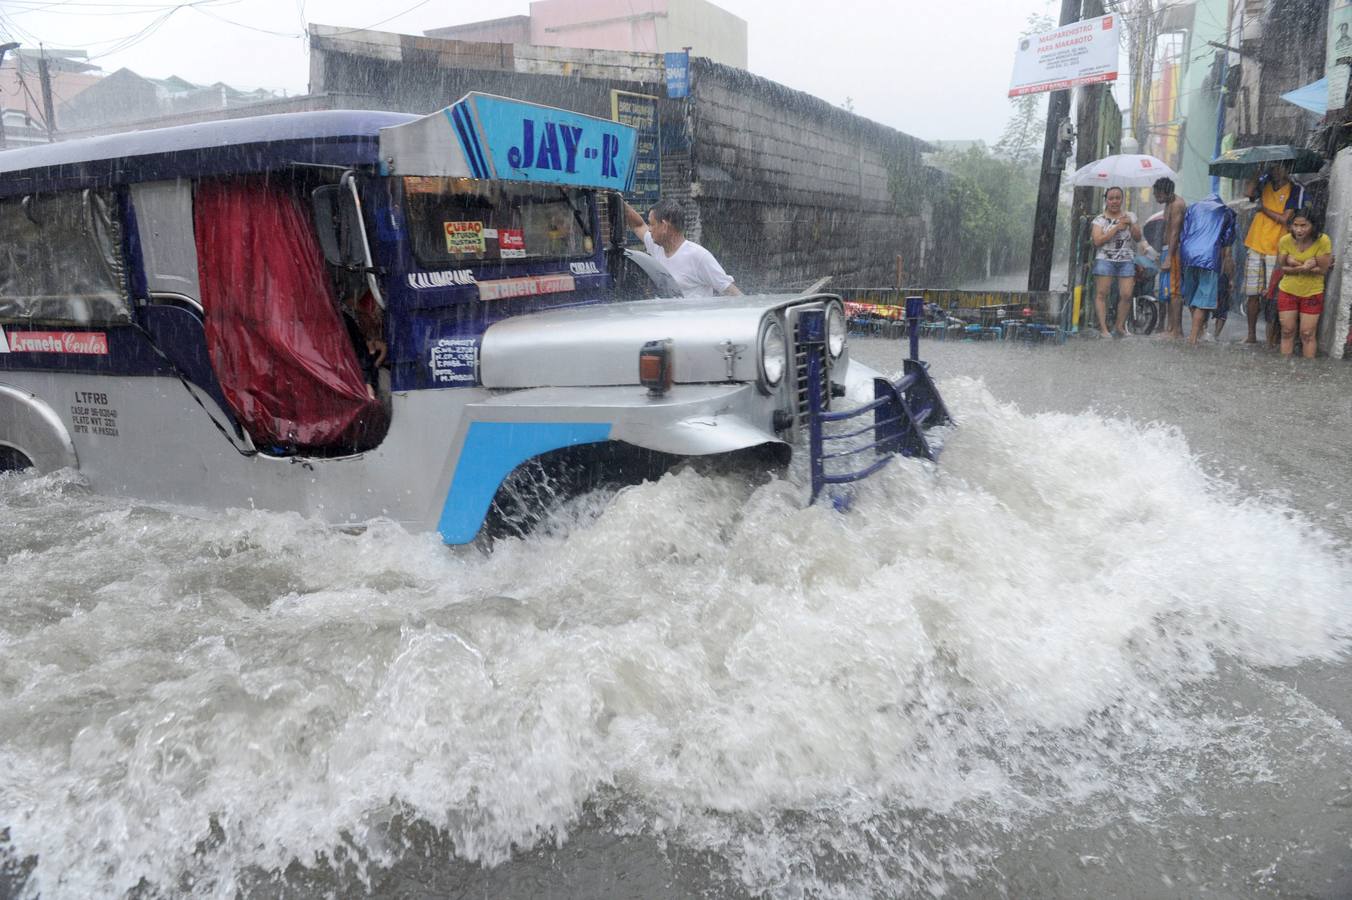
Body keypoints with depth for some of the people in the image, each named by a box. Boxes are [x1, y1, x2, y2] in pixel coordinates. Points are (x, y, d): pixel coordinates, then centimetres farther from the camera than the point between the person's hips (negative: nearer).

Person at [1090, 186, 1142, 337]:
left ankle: (1119, 326, 6)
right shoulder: (1100, 219, 6)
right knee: (1101, 293, -8)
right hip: (1105, 260, -2)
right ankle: (1103, 328, -5)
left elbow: (1138, 238, 10)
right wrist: (1117, 227, -12)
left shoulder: (1130, 216, 15)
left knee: (1126, 295, -7)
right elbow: (1097, 240, -8)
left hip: (1127, 261, 2)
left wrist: (1131, 224, -6)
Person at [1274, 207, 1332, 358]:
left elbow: (1322, 269, -18)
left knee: (1307, 334, 3)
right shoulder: (1285, 240, -14)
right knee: (1287, 331, 10)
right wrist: (1305, 267, -23)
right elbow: (1282, 267, -9)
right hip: (1287, 291, 2)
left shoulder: (1323, 241, -20)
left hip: (1312, 294, -2)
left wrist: (1295, 265, -25)